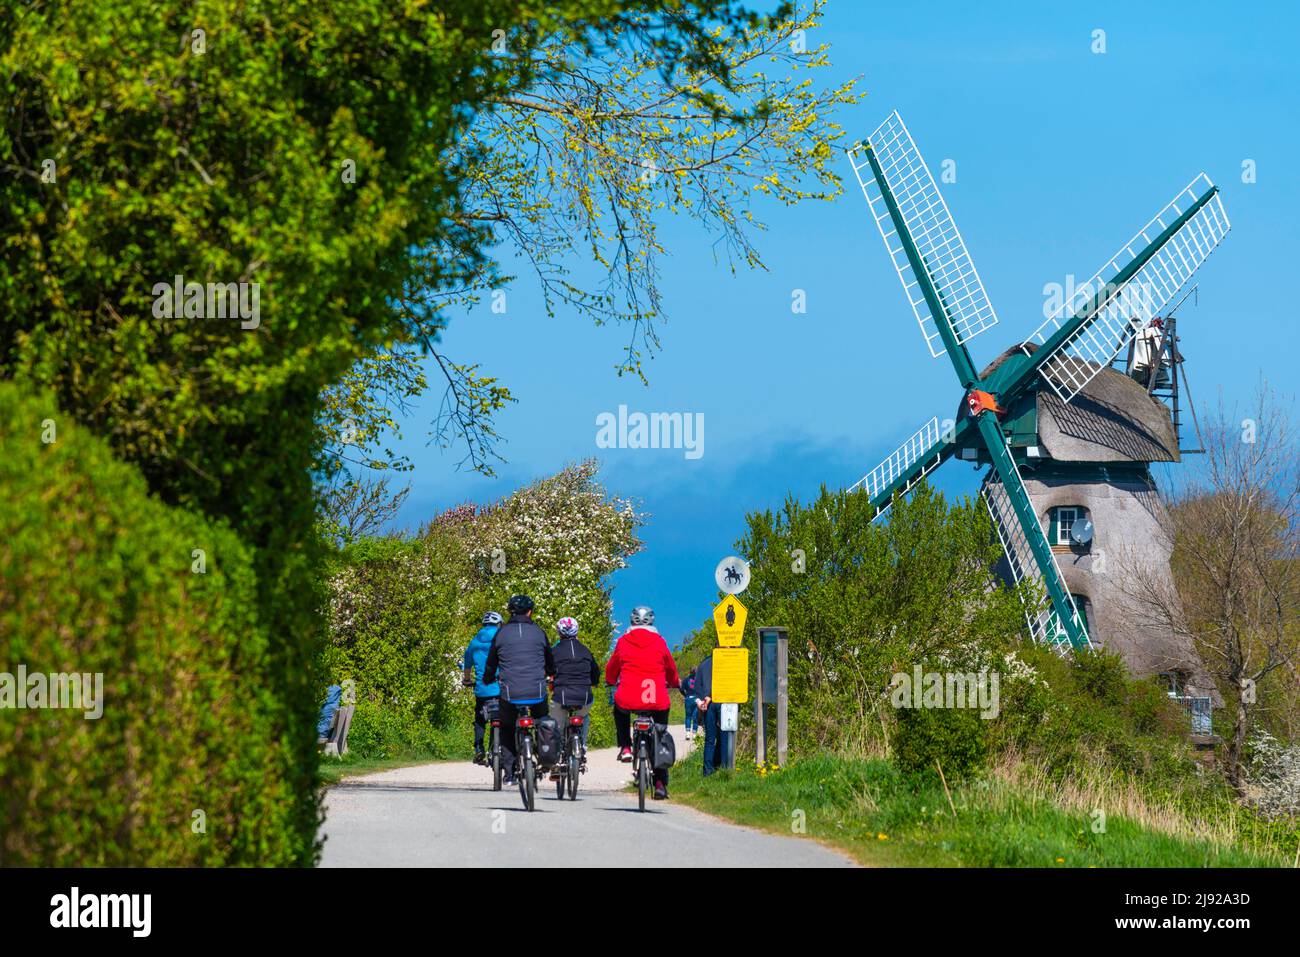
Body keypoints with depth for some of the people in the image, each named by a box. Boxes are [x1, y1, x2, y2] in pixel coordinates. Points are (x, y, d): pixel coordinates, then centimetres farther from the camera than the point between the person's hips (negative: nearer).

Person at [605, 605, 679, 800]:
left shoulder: (623, 641, 6)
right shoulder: (659, 642, 6)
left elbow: (611, 669, 18)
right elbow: (671, 669, 19)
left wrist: (611, 681, 41)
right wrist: (673, 683, 41)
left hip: (628, 699, 0)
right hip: (658, 701, 0)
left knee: (619, 710, 37)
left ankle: (625, 747, 22)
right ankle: (660, 783, 10)